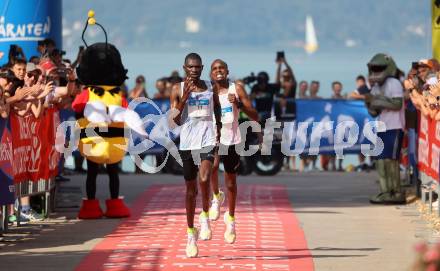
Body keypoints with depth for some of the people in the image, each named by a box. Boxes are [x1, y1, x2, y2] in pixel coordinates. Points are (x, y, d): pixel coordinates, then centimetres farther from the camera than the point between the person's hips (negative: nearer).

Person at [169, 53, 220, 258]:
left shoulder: (211, 88, 7)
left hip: (207, 141, 0)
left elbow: (218, 115, 16)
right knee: (191, 190, 8)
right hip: (187, 143, 0)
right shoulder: (178, 89, 3)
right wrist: (185, 96, -14)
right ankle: (191, 233, 19)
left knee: (204, 179, -25)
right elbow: (174, 120, -5)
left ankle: (205, 216, -3)